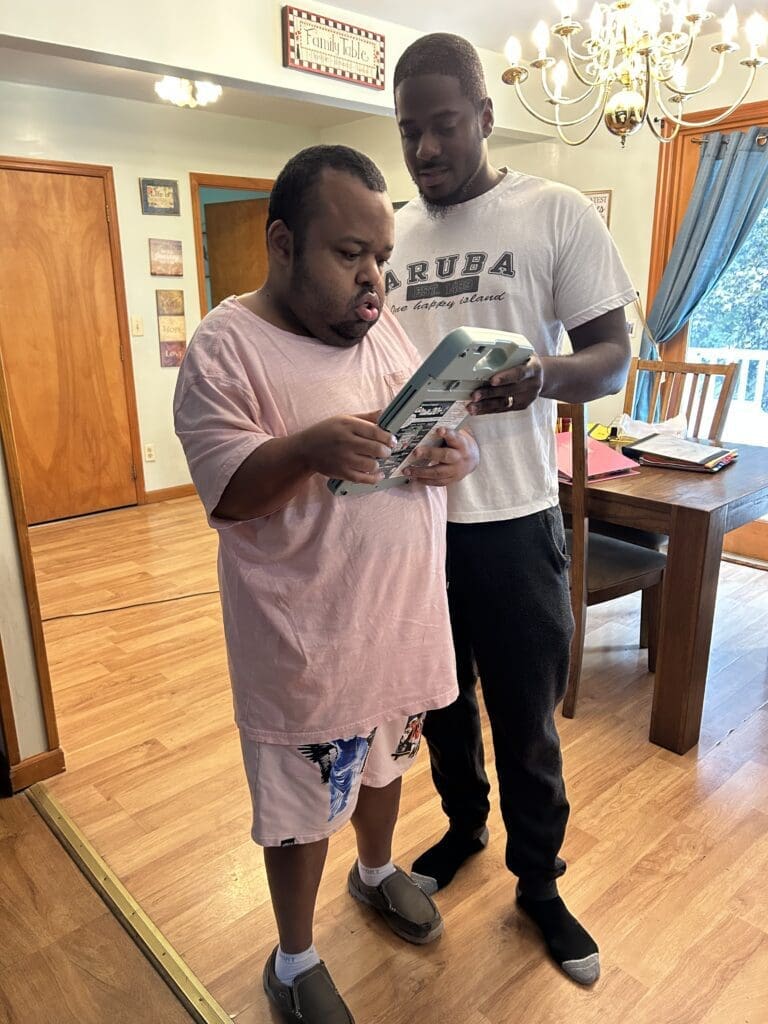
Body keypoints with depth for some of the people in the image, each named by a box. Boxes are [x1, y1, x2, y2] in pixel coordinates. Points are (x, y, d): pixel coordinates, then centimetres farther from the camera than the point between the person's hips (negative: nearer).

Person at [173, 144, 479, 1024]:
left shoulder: (383, 327, 6)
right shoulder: (226, 345, -14)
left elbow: (451, 426, 9)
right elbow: (224, 494, -19)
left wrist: (457, 454, -14)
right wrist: (309, 447, -37)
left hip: (403, 614, 7)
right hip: (306, 637, -6)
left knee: (385, 754, 27)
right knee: (303, 800, 12)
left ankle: (377, 871, 56)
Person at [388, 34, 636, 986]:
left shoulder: (557, 213, -4)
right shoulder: (386, 233, 9)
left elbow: (614, 356, -6)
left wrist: (544, 376, -28)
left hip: (511, 520, -4)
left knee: (525, 720, 10)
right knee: (441, 699, 20)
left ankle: (538, 879, 35)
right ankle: (463, 824, 46)